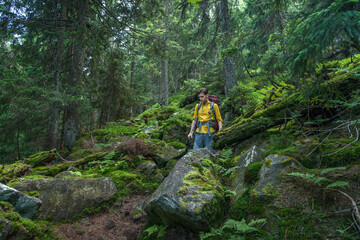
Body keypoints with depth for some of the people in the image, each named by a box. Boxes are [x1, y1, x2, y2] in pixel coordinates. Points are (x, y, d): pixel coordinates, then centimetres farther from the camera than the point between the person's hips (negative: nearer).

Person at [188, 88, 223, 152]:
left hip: (209, 132, -3)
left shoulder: (214, 106, 2)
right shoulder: (198, 106, 13)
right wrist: (191, 132, 13)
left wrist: (220, 131, -13)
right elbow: (194, 120, 18)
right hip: (199, 132, 4)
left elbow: (219, 120, 1)